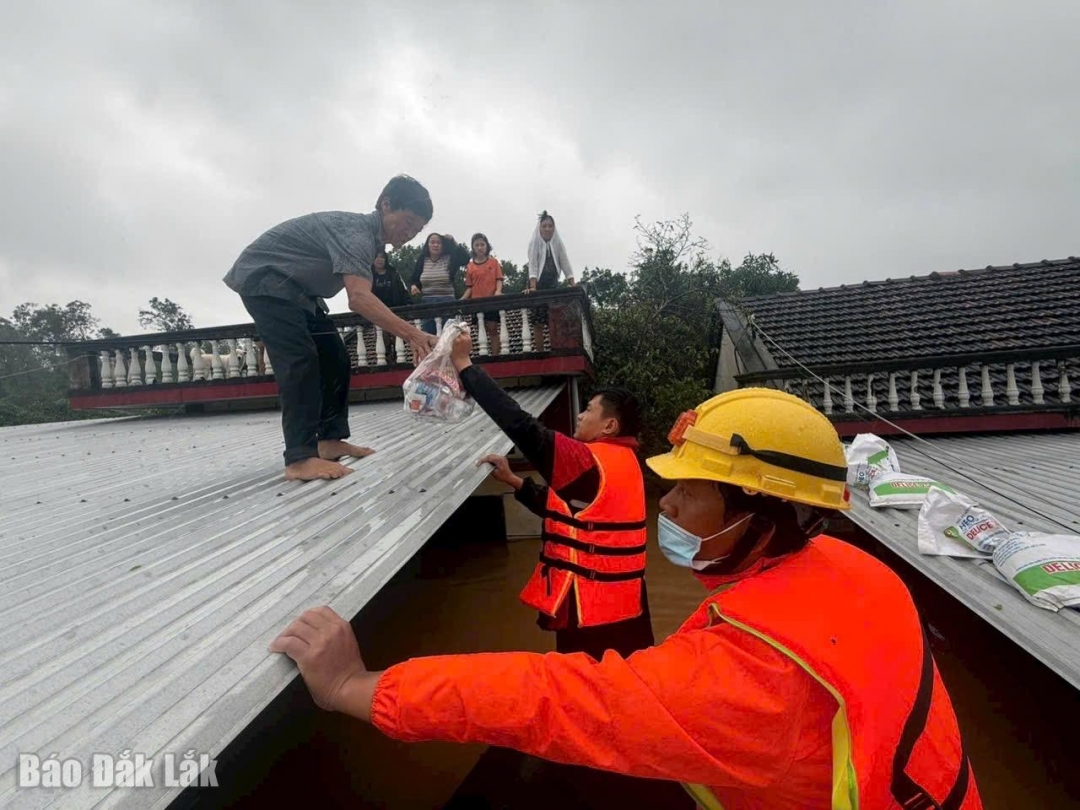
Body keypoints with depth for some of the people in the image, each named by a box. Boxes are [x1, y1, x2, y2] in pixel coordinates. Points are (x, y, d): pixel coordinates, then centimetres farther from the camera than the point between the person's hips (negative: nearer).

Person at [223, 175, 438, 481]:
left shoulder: (369, 236, 5)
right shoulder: (357, 231, -26)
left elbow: (361, 298, 14)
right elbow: (359, 299, -41)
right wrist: (411, 333, -46)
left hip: (293, 286, 10)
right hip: (263, 278, -10)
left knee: (334, 359, 3)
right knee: (300, 359, -24)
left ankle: (329, 439, 8)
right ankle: (300, 458, -26)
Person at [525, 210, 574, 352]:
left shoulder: (557, 243, 3)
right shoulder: (534, 243, -6)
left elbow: (565, 265, 1)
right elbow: (533, 266, -15)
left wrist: (573, 285, -9)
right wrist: (533, 287, -27)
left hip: (553, 286, 3)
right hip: (538, 286, -3)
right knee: (538, 324, -5)